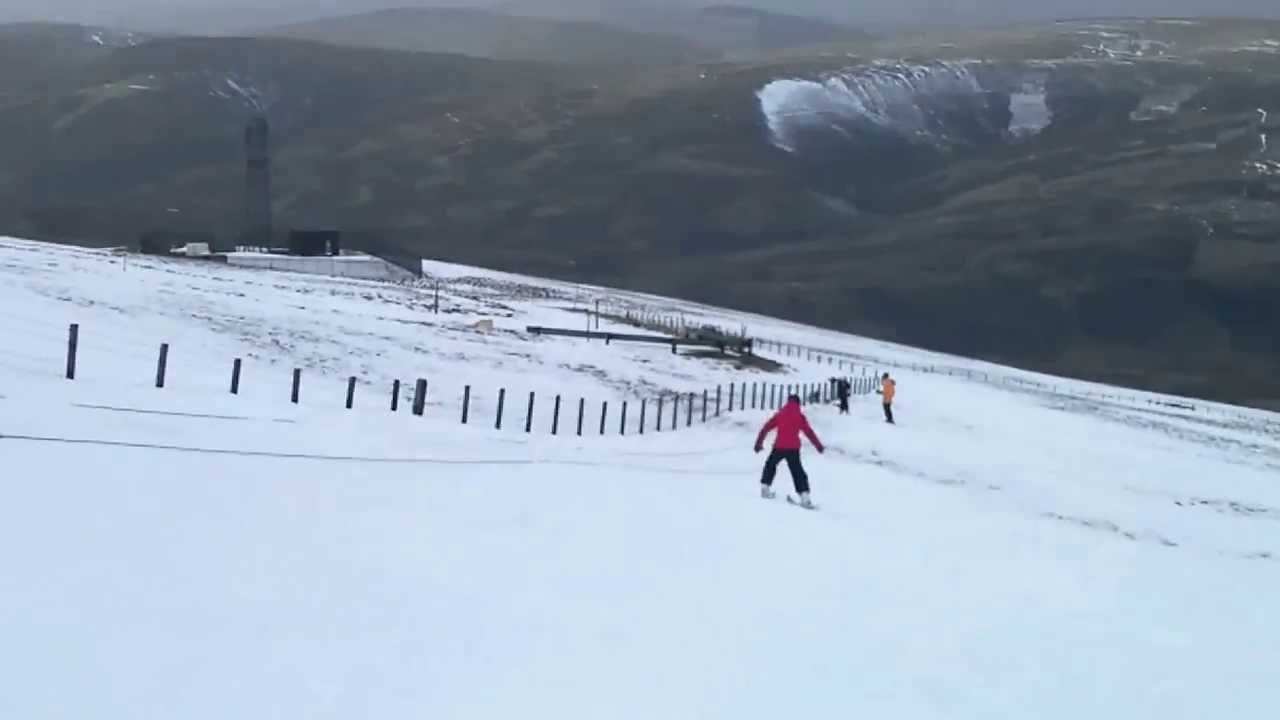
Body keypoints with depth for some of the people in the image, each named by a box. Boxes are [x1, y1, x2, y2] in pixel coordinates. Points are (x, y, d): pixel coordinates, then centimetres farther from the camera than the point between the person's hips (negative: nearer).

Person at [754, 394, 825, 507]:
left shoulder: (779, 414, 10)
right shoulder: (799, 416, 4)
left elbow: (765, 428, 9)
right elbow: (809, 432, -1)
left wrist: (759, 443, 15)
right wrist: (819, 446, 3)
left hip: (779, 447, 1)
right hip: (793, 448, -1)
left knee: (770, 464, 25)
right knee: (797, 472, 3)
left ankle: (765, 488, 18)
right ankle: (804, 495, -9)